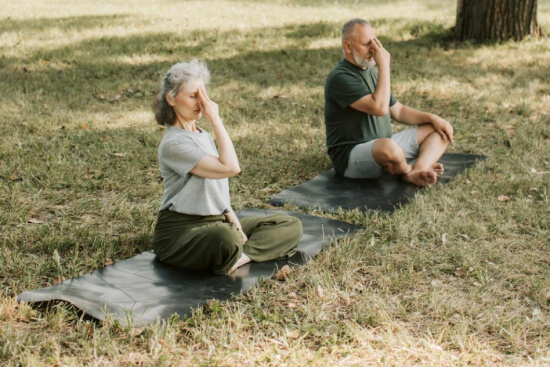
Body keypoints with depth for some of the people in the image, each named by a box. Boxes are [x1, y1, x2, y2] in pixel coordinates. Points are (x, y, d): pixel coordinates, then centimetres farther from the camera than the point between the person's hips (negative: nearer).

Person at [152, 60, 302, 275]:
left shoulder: (203, 136, 15)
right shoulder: (174, 143, -16)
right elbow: (230, 167, -23)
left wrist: (231, 217, -1)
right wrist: (216, 119, -19)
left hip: (217, 221, 9)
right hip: (180, 231, -9)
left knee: (291, 226, -4)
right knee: (227, 240, -44)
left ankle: (241, 255, -22)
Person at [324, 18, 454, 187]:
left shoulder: (372, 71, 15)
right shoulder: (340, 78, -17)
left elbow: (398, 111, 19)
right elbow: (380, 108, -27)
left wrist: (433, 118, 5)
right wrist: (384, 65, -21)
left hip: (383, 147, 10)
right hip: (351, 154, -10)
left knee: (439, 130, 5)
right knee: (389, 148, -41)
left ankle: (418, 171, -24)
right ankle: (407, 170, -6)